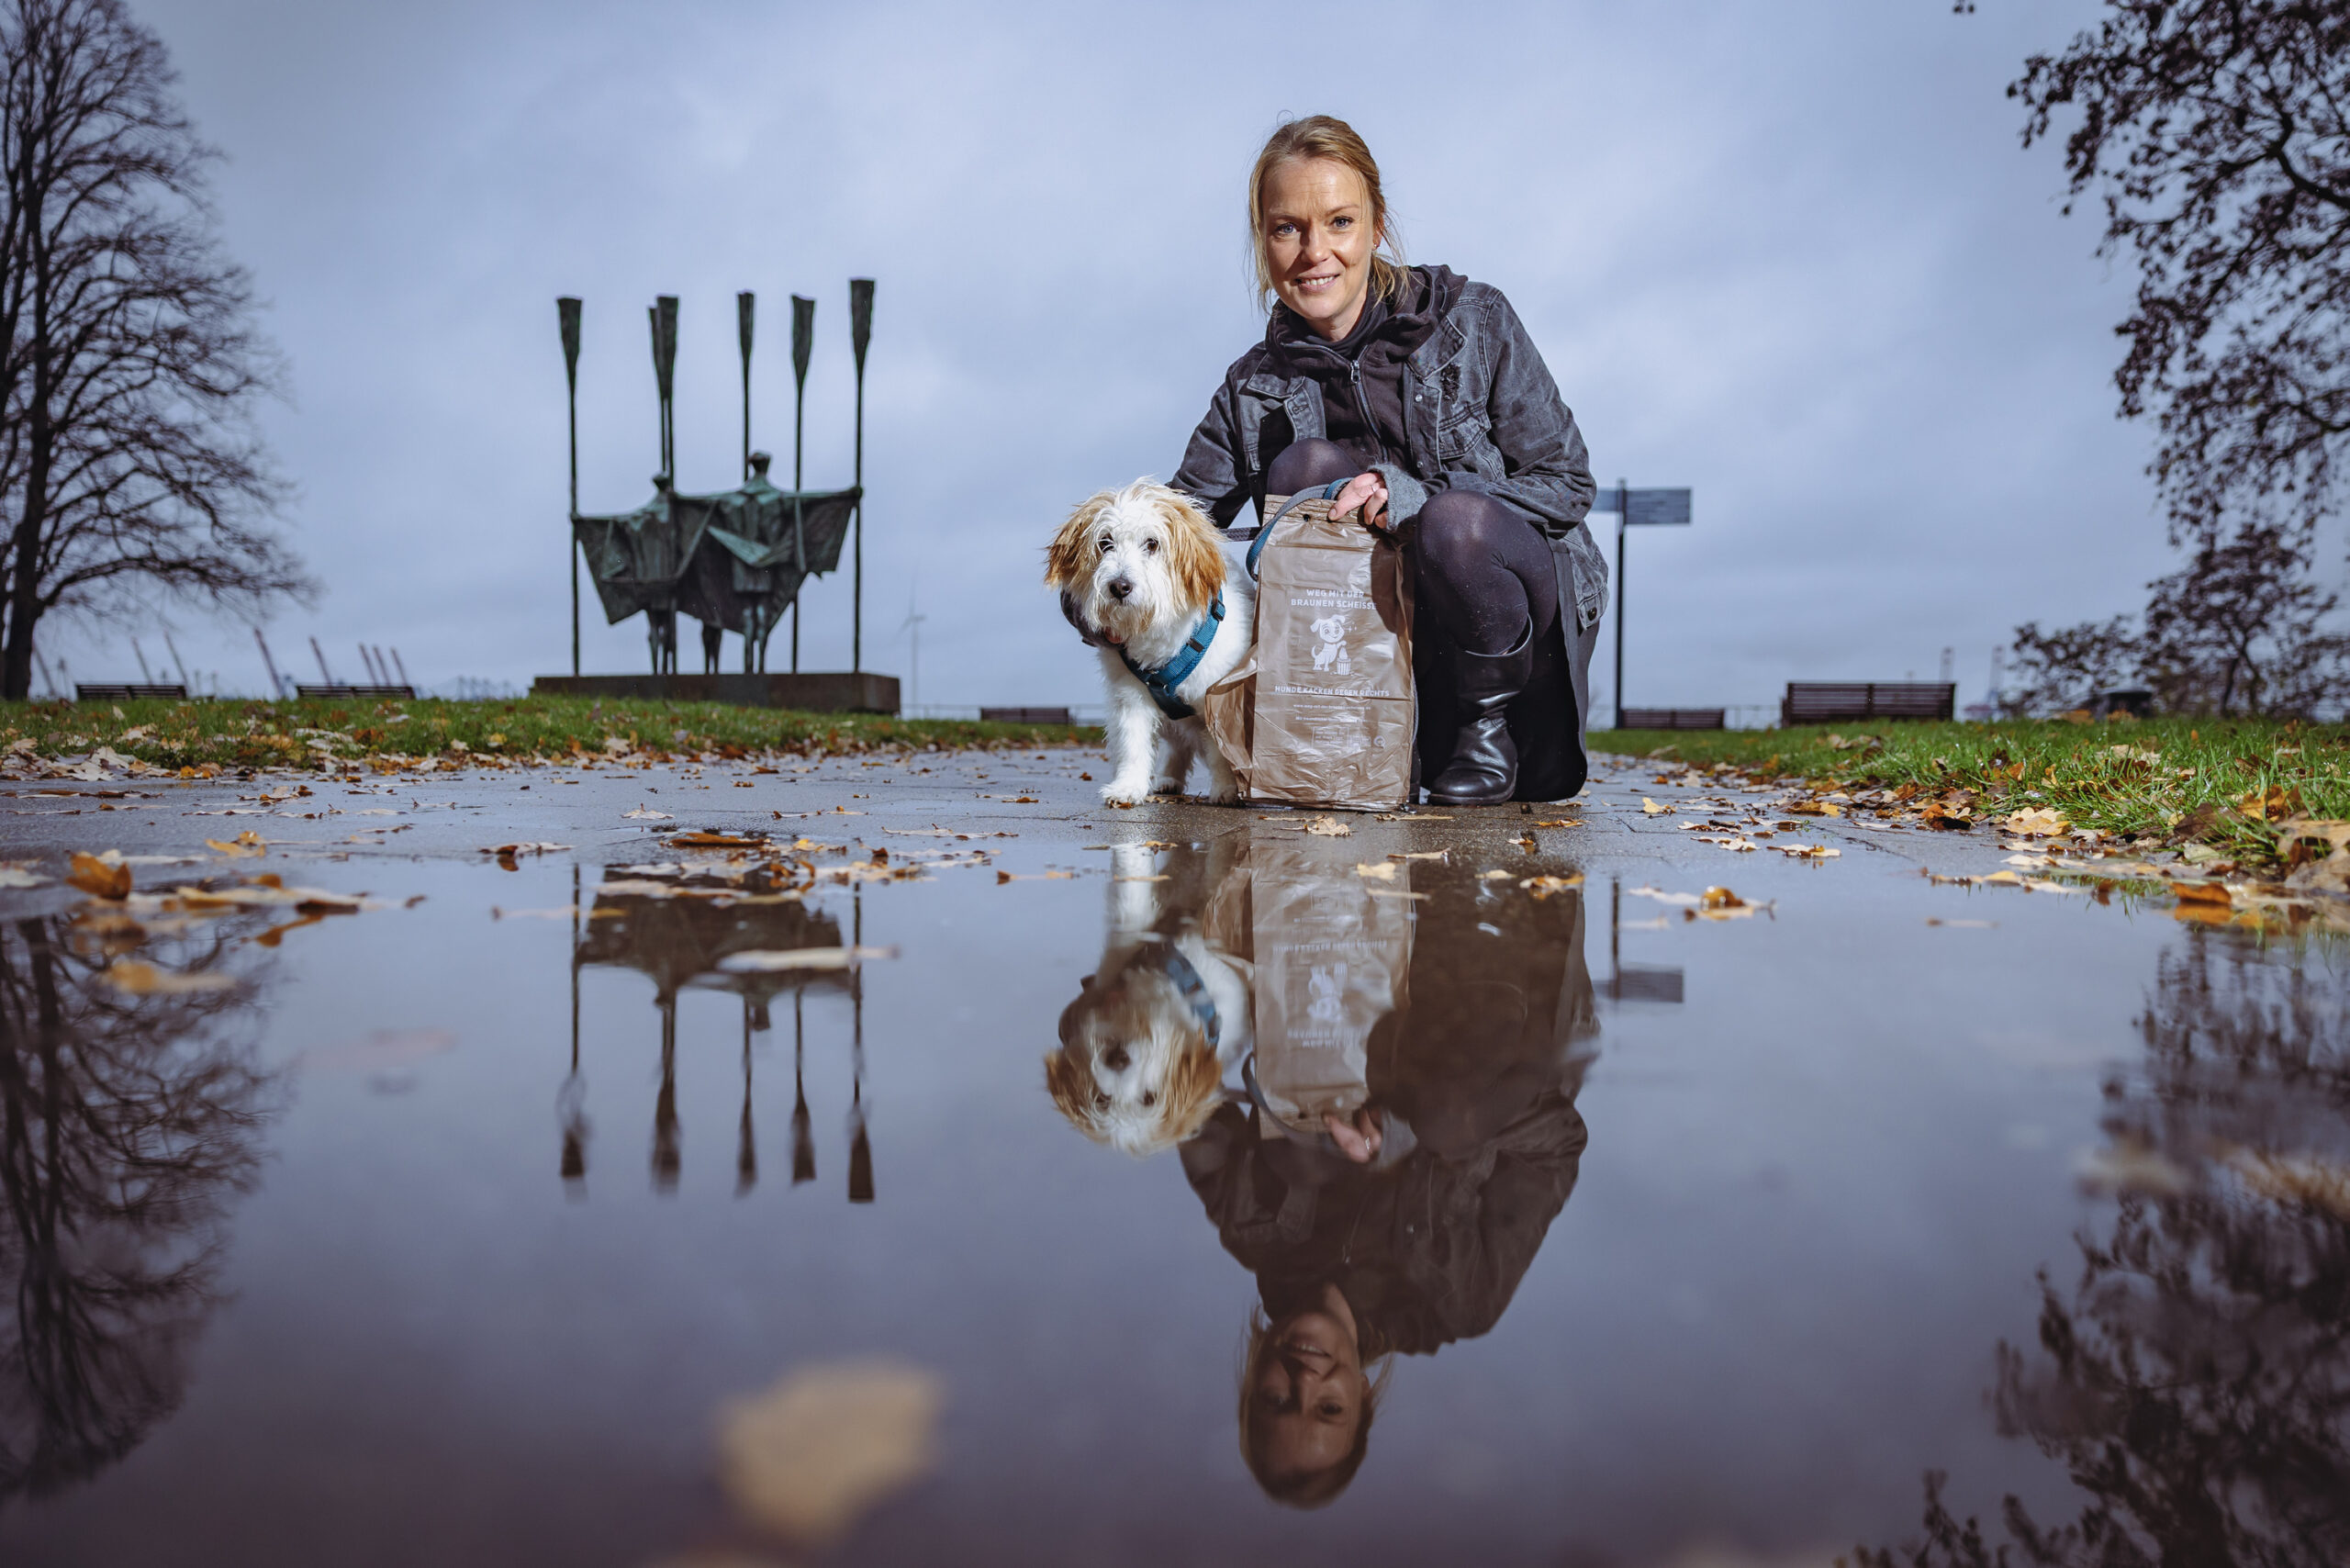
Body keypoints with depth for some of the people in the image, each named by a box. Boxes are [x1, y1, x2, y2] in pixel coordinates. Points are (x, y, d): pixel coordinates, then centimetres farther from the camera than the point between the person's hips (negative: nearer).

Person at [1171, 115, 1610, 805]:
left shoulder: (1475, 321, -8)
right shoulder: (1256, 388, 1)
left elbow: (1566, 483, -9)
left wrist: (1411, 496, -25)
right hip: (1397, 627, 3)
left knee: (1453, 524, -35)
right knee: (1304, 466, -19)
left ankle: (1489, 724, -5)